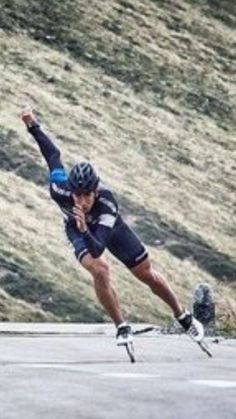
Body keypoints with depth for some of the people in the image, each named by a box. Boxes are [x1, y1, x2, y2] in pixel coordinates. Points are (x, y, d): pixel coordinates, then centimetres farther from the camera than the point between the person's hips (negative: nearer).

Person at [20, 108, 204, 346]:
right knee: (99, 271, -27)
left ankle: (183, 317, 33)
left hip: (108, 228, -1)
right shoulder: (60, 189, -40)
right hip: (78, 230, 1)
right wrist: (33, 126, -14)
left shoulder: (106, 202, -46)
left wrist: (84, 230, -70)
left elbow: (97, 249, -52)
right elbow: (53, 155, -21)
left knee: (146, 274, 9)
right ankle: (122, 328, -9)